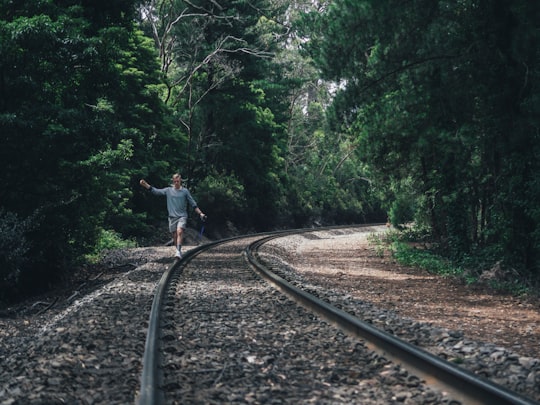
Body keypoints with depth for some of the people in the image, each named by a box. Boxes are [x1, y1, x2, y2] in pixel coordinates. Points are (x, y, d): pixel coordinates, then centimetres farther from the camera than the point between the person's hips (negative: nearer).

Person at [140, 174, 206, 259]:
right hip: (172, 217, 3)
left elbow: (193, 204, 7)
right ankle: (179, 251, 20)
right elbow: (156, 191, 5)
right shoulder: (168, 190, 8)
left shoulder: (185, 191, 4)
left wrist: (200, 213, 2)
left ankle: (178, 252, -28)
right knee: (174, 235, 4)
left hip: (182, 216, -3)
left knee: (179, 231, -23)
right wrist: (145, 184, -5)